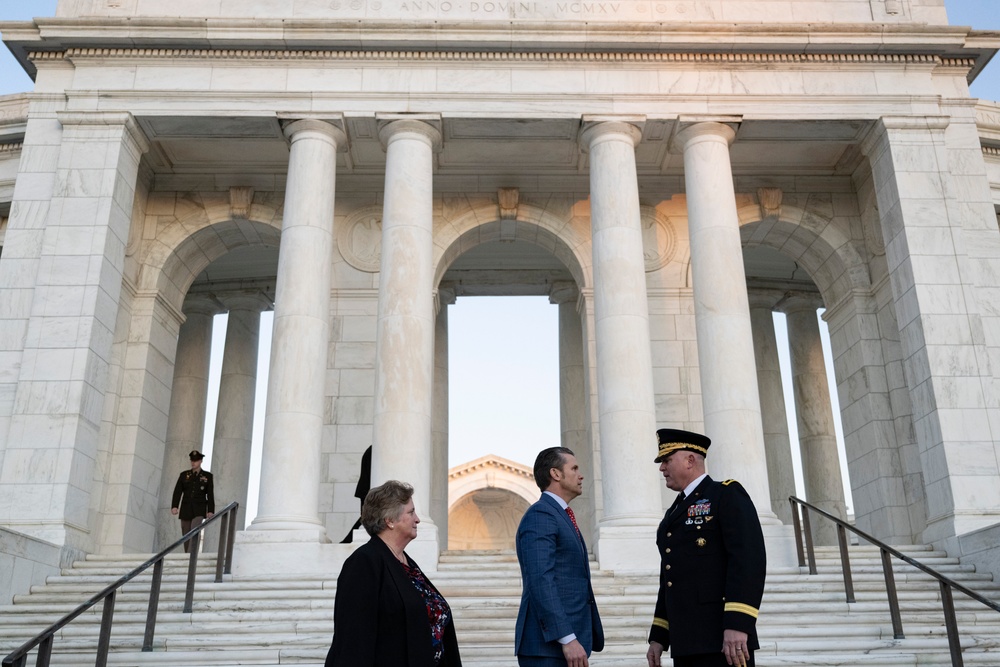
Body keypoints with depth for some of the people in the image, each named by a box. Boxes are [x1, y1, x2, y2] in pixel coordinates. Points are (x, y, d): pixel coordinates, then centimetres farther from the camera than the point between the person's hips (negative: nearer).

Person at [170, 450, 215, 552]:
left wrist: (211, 511, -8)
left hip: (199, 510, -3)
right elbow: (177, 492, 0)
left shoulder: (207, 476, 5)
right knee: (186, 535, 3)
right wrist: (174, 506, -14)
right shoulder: (184, 475, 9)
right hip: (185, 510, 3)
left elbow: (210, 494, 1)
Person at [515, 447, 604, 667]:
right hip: (548, 646, -9)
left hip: (570, 643, 9)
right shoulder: (539, 516, -11)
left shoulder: (561, 517, 19)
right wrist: (568, 639, -24)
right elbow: (540, 582, -21)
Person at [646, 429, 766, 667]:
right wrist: (658, 637, 17)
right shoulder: (674, 513, 22)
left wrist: (738, 625, -23)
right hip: (685, 643, 8)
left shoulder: (727, 495, -2)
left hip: (723, 639, -8)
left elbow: (748, 559, -15)